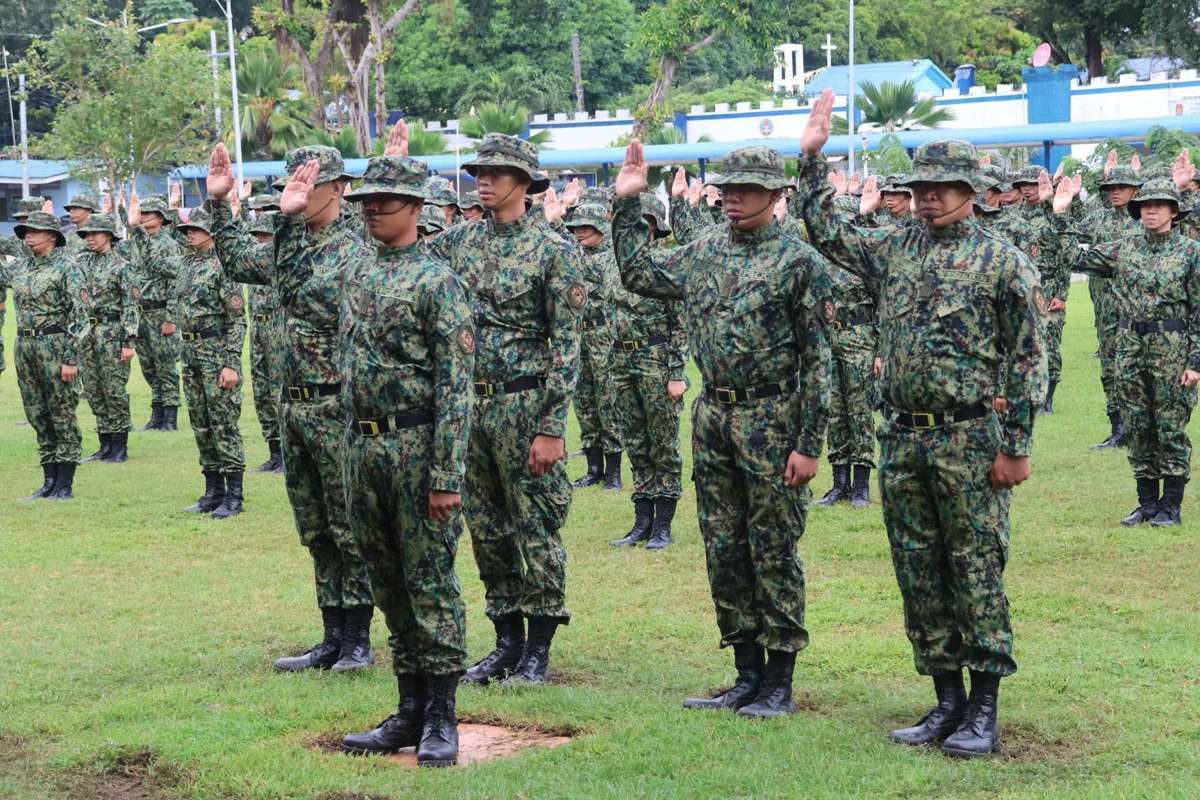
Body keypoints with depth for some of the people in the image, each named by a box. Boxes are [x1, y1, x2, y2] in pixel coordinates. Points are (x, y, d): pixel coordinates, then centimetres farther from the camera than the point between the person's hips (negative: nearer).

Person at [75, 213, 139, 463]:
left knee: (115, 390, -4)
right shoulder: (82, 262, 10)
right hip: (87, 331, 6)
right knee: (93, 391, 8)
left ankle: (120, 447, 3)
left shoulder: (121, 266, -6)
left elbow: (130, 305, -10)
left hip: (112, 332, -6)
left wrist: (128, 341, -15)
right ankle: (105, 446, 16)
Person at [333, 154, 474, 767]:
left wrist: (446, 474, -18)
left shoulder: (436, 281, -9)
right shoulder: (356, 277, 13)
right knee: (389, 585, 12)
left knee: (431, 584, -2)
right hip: (363, 447, 7)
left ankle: (441, 720, 5)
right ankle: (410, 710, 20)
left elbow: (455, 385, -13)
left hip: (416, 447, -7)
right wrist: (353, 452, 16)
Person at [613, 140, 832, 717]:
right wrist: (627, 203, 13)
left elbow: (818, 360, -10)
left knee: (774, 553, 0)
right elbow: (637, 272, 21)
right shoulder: (705, 252, 9)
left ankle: (779, 684, 10)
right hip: (713, 417, 6)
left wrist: (809, 445, -14)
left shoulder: (799, 261, -8)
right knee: (724, 551, 10)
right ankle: (747, 677, 20)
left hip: (771, 422, -6)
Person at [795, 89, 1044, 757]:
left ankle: (984, 709, 5)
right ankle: (947, 700, 18)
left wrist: (1016, 447, -11)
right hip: (903, 439, 6)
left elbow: (1027, 358, -6)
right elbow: (827, 232, 20)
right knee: (919, 572, 9)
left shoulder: (1003, 262, -4)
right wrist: (813, 156, 12)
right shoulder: (895, 250, 11)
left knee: (977, 570, -2)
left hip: (971, 439, -6)